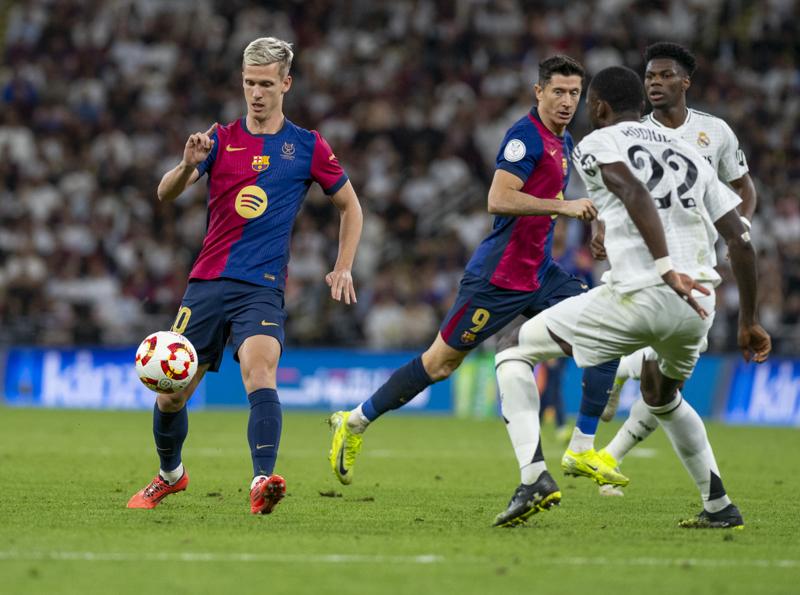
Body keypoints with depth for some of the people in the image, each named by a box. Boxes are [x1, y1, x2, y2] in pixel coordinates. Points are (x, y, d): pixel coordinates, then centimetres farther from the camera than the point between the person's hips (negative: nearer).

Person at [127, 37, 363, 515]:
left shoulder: (308, 147, 5)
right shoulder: (221, 140, 6)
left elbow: (350, 205, 17)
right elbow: (166, 193, -6)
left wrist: (343, 269, 7)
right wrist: (188, 165, -28)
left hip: (262, 289, -2)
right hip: (207, 282, 2)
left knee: (260, 370, -29)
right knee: (171, 394, 3)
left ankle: (263, 482, -41)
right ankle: (170, 474, 30)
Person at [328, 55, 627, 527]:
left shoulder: (564, 143, 13)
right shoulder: (526, 136, -16)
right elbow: (498, 200, -27)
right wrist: (564, 206, -29)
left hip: (540, 273, 8)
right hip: (499, 275, -8)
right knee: (440, 364, 0)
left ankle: (584, 450, -5)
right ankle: (355, 422, 18)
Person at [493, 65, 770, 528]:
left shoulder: (597, 145, 8)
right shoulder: (690, 155, 24)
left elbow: (635, 193, -15)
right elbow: (741, 241, 17)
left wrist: (665, 269, -26)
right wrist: (749, 321, 23)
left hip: (638, 295, -6)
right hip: (698, 305, 6)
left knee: (517, 357, 9)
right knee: (662, 396, 35)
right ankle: (720, 507, 29)